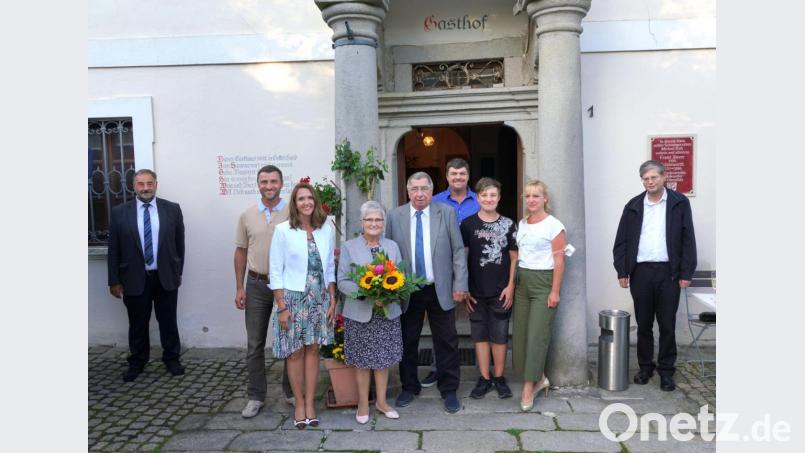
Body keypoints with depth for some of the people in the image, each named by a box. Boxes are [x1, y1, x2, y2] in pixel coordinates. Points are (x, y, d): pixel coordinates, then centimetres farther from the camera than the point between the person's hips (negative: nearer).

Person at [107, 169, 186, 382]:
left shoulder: (172, 209, -1)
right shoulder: (120, 212, -2)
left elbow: (179, 243, 5)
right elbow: (114, 249, 0)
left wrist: (178, 272, 7)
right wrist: (114, 280, -1)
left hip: (165, 277, 0)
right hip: (134, 278, 0)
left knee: (168, 321, 11)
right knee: (137, 323, 13)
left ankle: (171, 358, 28)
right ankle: (137, 362, 31)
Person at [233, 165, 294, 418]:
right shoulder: (247, 216, 4)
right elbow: (241, 252, 8)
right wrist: (239, 288, 3)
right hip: (256, 285, 2)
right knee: (254, 344, 7)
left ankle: (291, 391, 25)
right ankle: (256, 396, 20)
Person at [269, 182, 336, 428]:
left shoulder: (326, 229, 2)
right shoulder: (283, 230, -8)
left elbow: (330, 268, 8)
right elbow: (275, 271, -7)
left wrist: (332, 300, 4)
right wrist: (281, 307, -10)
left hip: (320, 299, 3)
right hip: (293, 298, -3)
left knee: (313, 350, 9)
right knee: (296, 352, 6)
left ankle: (310, 404, 20)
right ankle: (299, 404, 22)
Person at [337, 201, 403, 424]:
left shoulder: (392, 246, 8)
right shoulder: (349, 247, -2)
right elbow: (342, 281, -5)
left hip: (387, 312, 3)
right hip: (360, 313, -3)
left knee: (383, 359, 11)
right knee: (362, 361, 7)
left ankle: (381, 401, 27)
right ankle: (363, 404, 23)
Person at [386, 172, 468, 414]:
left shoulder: (446, 213, -1)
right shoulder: (395, 216, 1)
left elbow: (458, 251, -1)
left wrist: (460, 284, -5)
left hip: (440, 291, -1)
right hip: (407, 292, 1)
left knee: (447, 342, 7)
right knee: (407, 342, 12)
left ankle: (449, 390, 23)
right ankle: (409, 387, 30)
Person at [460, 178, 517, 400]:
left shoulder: (508, 224, 1)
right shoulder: (468, 223, -1)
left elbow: (514, 258, 4)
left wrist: (510, 286, -4)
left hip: (501, 291, 0)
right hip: (476, 292, 0)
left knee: (500, 335, 8)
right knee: (480, 334, 9)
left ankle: (499, 378, 22)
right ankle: (484, 378, 21)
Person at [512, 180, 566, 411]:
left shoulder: (554, 225, -7)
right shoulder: (521, 224, 12)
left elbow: (559, 261, -9)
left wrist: (555, 291, -13)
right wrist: (513, 283, 10)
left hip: (543, 282, -6)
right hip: (522, 281, 6)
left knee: (537, 335, -6)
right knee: (520, 334, 5)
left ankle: (528, 389, 1)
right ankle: (539, 378, 23)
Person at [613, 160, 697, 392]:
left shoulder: (679, 203, 2)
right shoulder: (633, 206, 7)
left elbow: (688, 239, 0)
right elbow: (621, 241, 6)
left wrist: (686, 273, -5)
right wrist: (622, 271, 0)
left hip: (668, 272, -2)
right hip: (640, 272, 2)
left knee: (667, 325, 5)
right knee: (643, 325, 10)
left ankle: (666, 370, 18)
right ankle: (645, 367, 23)